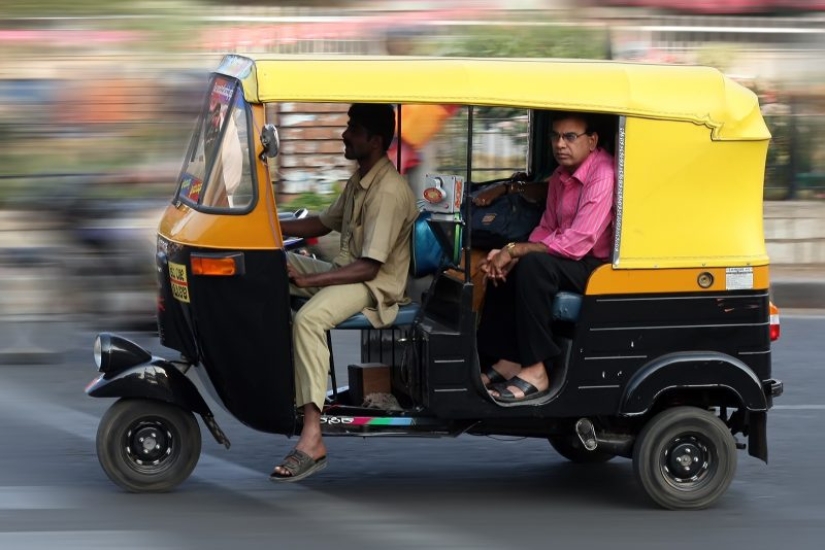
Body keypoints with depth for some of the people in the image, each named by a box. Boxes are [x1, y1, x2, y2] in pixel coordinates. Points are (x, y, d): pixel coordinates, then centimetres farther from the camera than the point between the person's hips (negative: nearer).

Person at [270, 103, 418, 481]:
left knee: (308, 319, -36)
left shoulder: (389, 192, -20)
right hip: (345, 270, 10)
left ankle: (312, 441, -41)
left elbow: (369, 267, -25)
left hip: (375, 285, -10)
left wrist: (305, 280, -28)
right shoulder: (359, 180, 12)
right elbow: (323, 224, 25)